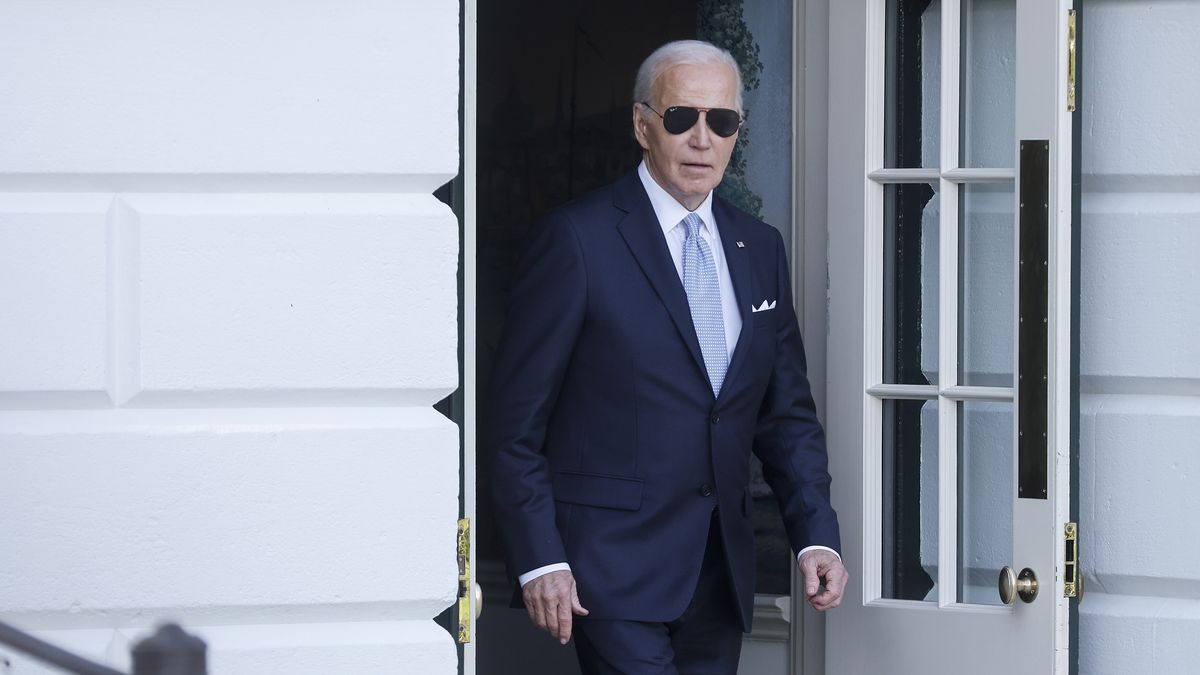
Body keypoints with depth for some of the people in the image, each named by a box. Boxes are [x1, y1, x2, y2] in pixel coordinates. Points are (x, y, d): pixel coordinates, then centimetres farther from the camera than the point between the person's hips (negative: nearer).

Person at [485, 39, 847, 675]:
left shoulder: (759, 248, 13)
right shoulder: (578, 239, -6)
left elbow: (787, 413, 16)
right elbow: (516, 418, -7)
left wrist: (816, 535, 3)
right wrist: (538, 559, -12)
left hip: (720, 572, 6)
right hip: (614, 567, -6)